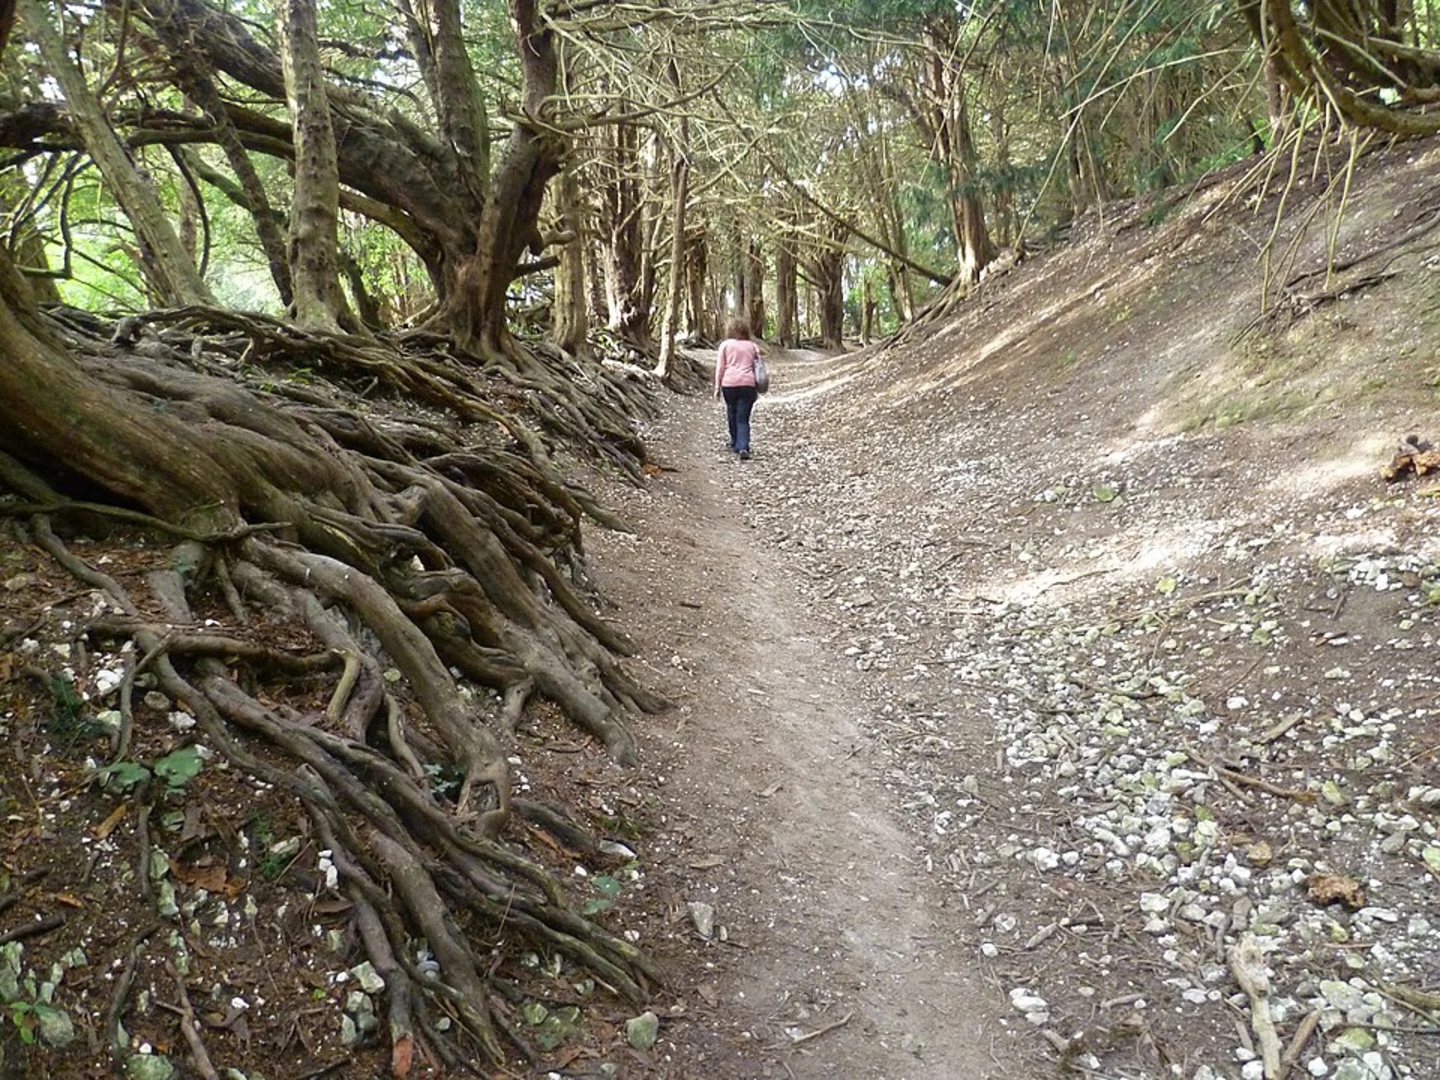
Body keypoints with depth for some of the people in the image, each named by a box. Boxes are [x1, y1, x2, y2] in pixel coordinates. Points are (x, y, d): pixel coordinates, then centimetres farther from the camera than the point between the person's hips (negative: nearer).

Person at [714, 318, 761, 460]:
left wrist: (717, 387, 7)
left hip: (729, 383, -1)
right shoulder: (752, 346, 12)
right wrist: (757, 390, 19)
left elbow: (720, 368, 2)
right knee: (743, 419, -1)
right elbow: (757, 367, 13)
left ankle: (735, 444, 29)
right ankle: (743, 447, -18)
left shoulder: (725, 345, 6)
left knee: (732, 415, 17)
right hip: (748, 384, 1)